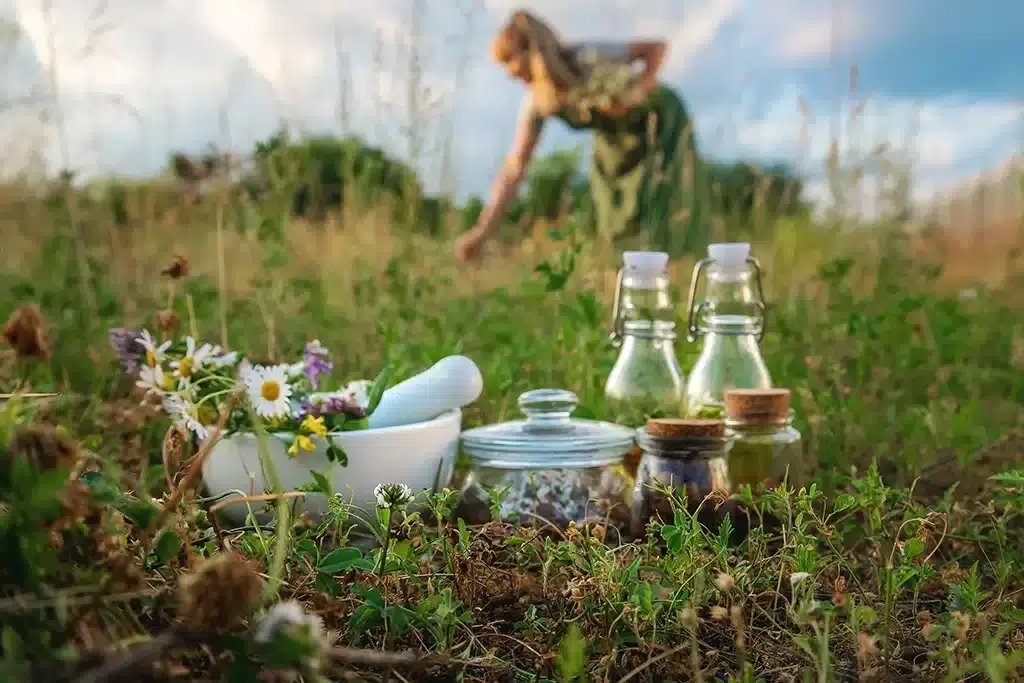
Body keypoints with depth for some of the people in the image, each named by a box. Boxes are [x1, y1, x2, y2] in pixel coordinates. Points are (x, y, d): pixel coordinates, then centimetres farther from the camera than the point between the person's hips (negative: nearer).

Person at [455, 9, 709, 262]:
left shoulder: (587, 58, -32)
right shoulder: (538, 102, -16)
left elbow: (658, 47, -22)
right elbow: (514, 166, -18)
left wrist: (636, 92, -37)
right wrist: (483, 229, -26)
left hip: (661, 120, -5)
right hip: (618, 140, 5)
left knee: (669, 218, -12)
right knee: (618, 226, 2)